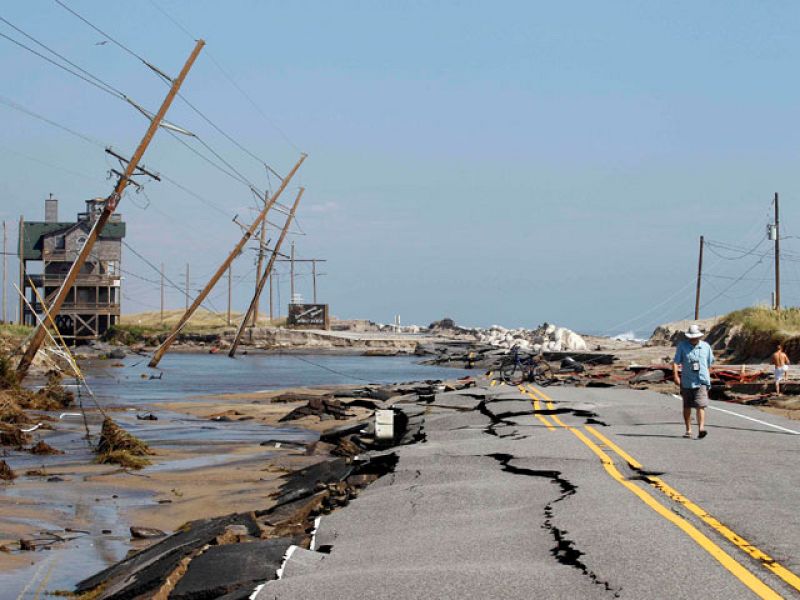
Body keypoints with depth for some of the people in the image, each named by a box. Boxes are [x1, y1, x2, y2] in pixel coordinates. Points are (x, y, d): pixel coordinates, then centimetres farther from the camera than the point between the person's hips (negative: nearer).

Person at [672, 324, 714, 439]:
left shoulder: (706, 346, 7)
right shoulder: (682, 346, 2)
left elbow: (710, 363, 17)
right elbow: (676, 362, -2)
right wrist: (676, 376, -14)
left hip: (701, 382, -1)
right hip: (686, 381, 1)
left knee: (700, 406, -15)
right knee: (687, 407, 9)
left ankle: (701, 429, -23)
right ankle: (688, 430, 19)